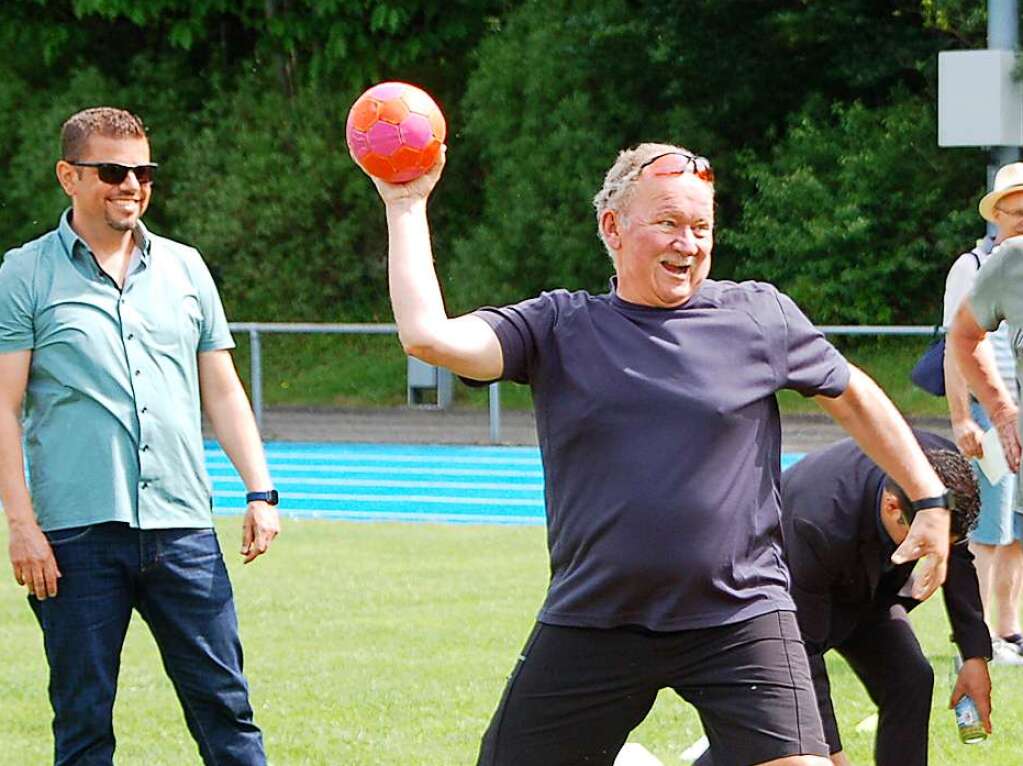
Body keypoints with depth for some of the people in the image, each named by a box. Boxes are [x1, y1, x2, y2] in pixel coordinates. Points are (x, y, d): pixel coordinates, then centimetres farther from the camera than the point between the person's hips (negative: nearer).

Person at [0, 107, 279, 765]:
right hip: (76, 536, -3)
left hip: (182, 530, 3)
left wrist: (260, 492, 9)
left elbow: (223, 391, 19)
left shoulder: (184, 268, 15)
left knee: (224, 706, 0)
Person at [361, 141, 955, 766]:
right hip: (590, 622, 1)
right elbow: (429, 336, -9)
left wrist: (930, 498, 19)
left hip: (739, 621, -1)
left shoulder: (760, 316, 5)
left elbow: (852, 395, 19)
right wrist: (407, 206, -5)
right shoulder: (560, 326, 4)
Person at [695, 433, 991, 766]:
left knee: (910, 680, -13)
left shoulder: (944, 464, -29)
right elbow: (801, 648, -35)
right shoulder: (818, 526, -45)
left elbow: (957, 558, -6)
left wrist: (975, 653, -9)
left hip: (865, 584, 6)